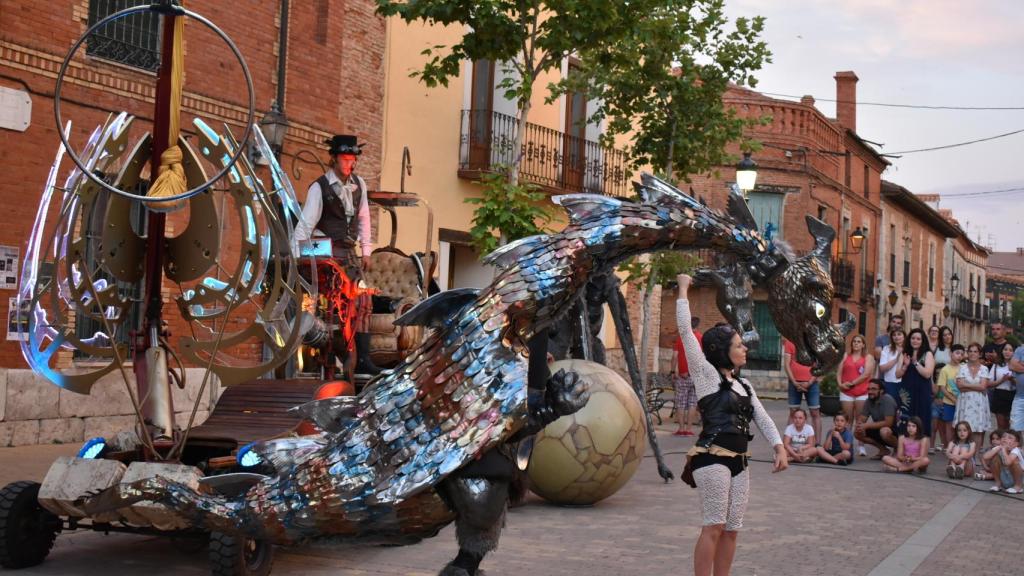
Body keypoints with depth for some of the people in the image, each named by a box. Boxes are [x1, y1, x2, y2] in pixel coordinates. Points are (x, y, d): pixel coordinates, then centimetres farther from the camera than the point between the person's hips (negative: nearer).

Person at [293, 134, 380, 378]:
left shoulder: (358, 184, 10)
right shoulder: (319, 187, -7)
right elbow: (306, 223, -9)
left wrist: (365, 250, 16)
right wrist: (296, 259, -15)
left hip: (352, 252, 6)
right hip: (328, 254, -6)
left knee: (363, 303, 1)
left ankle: (363, 360, 4)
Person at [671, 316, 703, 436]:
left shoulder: (680, 338, 2)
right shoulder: (701, 338, 1)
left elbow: (675, 356, -2)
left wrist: (674, 372, 4)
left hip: (682, 375, 0)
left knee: (680, 403, 6)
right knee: (692, 403, 5)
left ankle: (681, 428, 3)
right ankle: (688, 428, 2)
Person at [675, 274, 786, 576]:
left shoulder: (743, 385, 17)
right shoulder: (706, 375, -4)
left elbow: (762, 417, 16)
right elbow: (685, 331, -10)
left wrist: (779, 448, 0)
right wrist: (683, 289, -5)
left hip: (738, 462, 7)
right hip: (712, 459, -7)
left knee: (731, 529, 8)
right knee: (714, 527, -8)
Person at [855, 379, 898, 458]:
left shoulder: (887, 400, -22)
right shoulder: (869, 401, -4)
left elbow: (888, 423, -29)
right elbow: (861, 419, -1)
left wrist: (867, 425, -30)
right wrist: (859, 425, -26)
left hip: (895, 432, -7)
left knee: (884, 431, -39)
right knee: (857, 432, -11)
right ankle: (883, 450, 4)